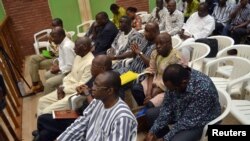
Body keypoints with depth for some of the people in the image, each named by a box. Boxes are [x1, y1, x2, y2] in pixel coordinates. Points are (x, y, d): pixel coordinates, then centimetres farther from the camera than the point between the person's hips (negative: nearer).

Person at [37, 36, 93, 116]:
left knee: (47, 112, -12)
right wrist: (62, 87, -2)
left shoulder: (90, 63, -24)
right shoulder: (78, 56, 6)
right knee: (42, 101, 10)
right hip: (66, 89, 10)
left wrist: (64, 89, -11)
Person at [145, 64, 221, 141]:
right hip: (181, 110, 6)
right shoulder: (174, 79, -19)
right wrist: (153, 131, -15)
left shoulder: (202, 89, -39)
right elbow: (167, 106, -10)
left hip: (200, 121, -6)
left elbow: (189, 120, -31)